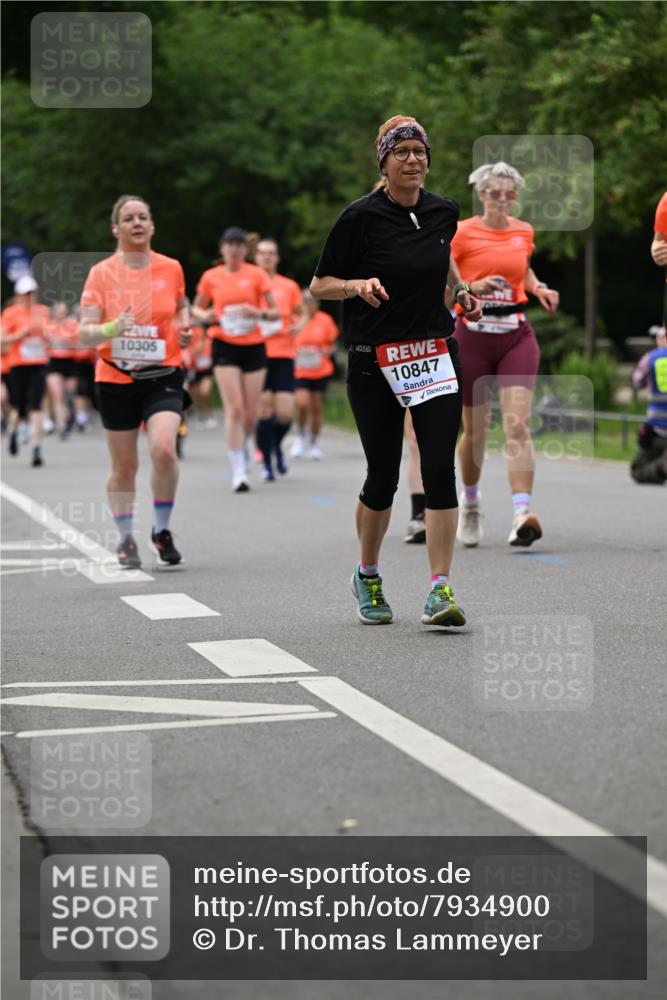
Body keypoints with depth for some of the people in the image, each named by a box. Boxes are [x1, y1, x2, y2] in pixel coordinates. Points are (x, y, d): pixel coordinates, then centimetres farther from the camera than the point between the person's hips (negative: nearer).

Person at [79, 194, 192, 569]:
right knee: (124, 465, 6)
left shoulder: (171, 268, 2)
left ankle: (162, 530, -1)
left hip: (163, 375, 0)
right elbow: (85, 331, -9)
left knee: (163, 449, -21)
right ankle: (126, 539, 26)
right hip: (116, 379, 0)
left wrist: (184, 326, 2)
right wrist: (110, 329, -29)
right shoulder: (101, 273, -4)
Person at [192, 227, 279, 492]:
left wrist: (260, 313, -20)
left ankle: (240, 447, 35)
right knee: (234, 408, -13)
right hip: (225, 346, -1)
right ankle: (238, 472, -12)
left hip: (254, 346, 1)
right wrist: (206, 316, -7)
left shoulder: (257, 275, 2)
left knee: (250, 415, 2)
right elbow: (197, 308, 16)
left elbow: (275, 311, 2)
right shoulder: (211, 277, 4)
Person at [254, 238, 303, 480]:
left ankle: (277, 445, 25)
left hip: (283, 354, 1)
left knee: (284, 414, -8)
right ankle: (267, 463, 8)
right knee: (265, 409, -7)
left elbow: (300, 314, 19)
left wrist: (299, 325, -2)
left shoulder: (289, 286, 10)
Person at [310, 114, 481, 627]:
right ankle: (368, 576, 30)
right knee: (383, 476, 5)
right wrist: (358, 285, -21)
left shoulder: (444, 211, 4)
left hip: (436, 354, 3)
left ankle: (441, 590, -9)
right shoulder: (360, 217, -9)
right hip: (375, 362, -3)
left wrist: (461, 289, 8)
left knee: (440, 469, -9)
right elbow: (319, 285, -2)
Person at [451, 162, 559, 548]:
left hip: (517, 335, 2)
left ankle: (522, 513, -24)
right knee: (475, 430, 8)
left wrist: (540, 289, 9)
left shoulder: (524, 232, 9)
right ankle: (470, 500, 34)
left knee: (518, 425, -15)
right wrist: (475, 287, -19)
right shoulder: (463, 233, -4)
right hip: (473, 335, -2)